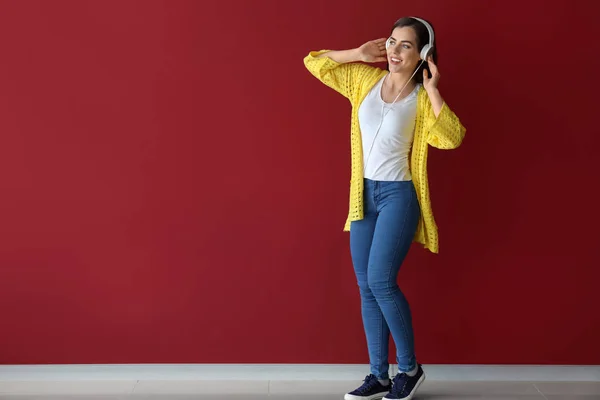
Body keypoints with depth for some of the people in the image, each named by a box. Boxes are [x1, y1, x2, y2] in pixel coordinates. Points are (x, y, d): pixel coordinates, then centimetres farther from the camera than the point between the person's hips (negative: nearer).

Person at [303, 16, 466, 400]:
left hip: (398, 195, -5)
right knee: (366, 288, 6)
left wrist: (432, 89, -18)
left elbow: (452, 138, -23)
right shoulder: (365, 79, 5)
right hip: (364, 195, 5)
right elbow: (314, 62, 10)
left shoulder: (422, 99, -7)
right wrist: (358, 54, 1)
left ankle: (410, 368, 6)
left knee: (381, 282, -13)